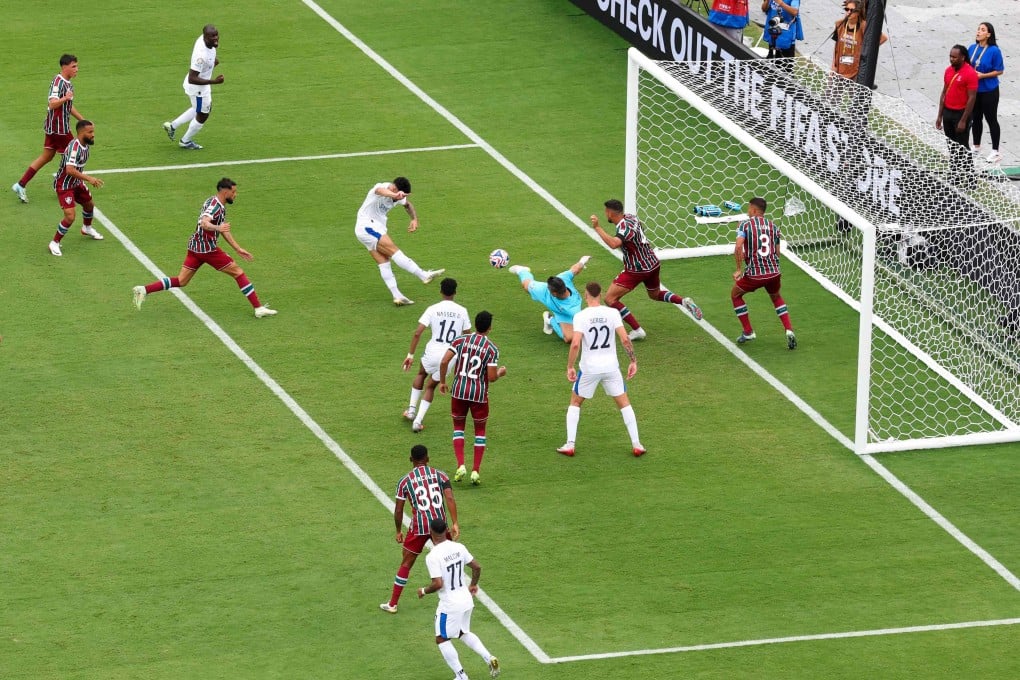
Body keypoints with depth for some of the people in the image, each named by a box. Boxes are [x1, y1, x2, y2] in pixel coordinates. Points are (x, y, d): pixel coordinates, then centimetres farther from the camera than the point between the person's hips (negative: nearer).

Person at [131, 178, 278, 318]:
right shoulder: (215, 205, -17)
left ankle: (144, 290, -2)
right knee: (238, 272, 0)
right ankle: (258, 308, 2)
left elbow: (224, 230, 24)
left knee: (181, 281, 7)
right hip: (208, 248, -9)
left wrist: (238, 249, 25)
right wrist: (217, 227, -54)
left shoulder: (220, 206, 16)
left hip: (195, 247, 9)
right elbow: (204, 223, -34)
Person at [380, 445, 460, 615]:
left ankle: (392, 604, 12)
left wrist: (399, 531, 16)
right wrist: (455, 523, -10)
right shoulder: (440, 475, 4)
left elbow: (398, 510, 3)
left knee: (406, 564, 10)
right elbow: (450, 499, -8)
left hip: (419, 527, -1)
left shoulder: (405, 481, 2)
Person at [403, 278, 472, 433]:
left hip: (432, 352, -1)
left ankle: (412, 410, 30)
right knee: (431, 387, 21)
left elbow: (417, 333, -10)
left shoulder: (432, 309, -6)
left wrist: (410, 355, -3)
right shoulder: (462, 311, 0)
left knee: (422, 374, 33)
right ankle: (418, 421, 11)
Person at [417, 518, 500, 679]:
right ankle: (489, 658, 13)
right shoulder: (458, 548, -1)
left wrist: (423, 591, -5)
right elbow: (477, 567, 6)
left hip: (449, 604, -7)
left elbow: (438, 584, -25)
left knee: (442, 639, 11)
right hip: (466, 600, 7)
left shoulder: (432, 557, -21)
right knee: (464, 633, 28)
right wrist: (473, 584, 24)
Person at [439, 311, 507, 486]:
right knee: (480, 430, 15)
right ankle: (476, 471, 9)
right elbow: (491, 377, -11)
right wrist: (500, 372, 12)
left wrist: (442, 382, 7)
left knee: (458, 427, 18)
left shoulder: (460, 340, -2)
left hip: (459, 391, 1)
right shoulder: (492, 349, -8)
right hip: (479, 395, -1)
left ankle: (460, 465, 1)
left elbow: (444, 362, -8)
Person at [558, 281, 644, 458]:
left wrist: (570, 367, -10)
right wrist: (633, 361, 0)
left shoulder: (580, 316, -11)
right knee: (624, 403, 15)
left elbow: (575, 344, -20)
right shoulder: (612, 313, -5)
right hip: (611, 367, 1)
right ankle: (636, 445, 11)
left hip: (589, 368, -1)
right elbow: (625, 339, -10)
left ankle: (570, 445, 11)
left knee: (575, 403, 18)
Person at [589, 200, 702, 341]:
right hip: (653, 263, 9)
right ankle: (683, 301, 13)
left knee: (610, 299, -6)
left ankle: (637, 330, -9)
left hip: (637, 270, -9)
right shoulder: (631, 217, 1)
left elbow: (614, 243, -47)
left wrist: (597, 228, -45)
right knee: (655, 294, 34)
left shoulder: (624, 228, -27)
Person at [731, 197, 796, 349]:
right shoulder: (773, 226, 11)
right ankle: (789, 330, 13)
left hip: (754, 274, -4)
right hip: (773, 272, 4)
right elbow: (777, 252, 14)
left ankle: (748, 332, 21)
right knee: (776, 297, 31)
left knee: (735, 295, 22)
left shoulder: (745, 224, -3)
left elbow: (738, 248, -17)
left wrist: (739, 269, -9)